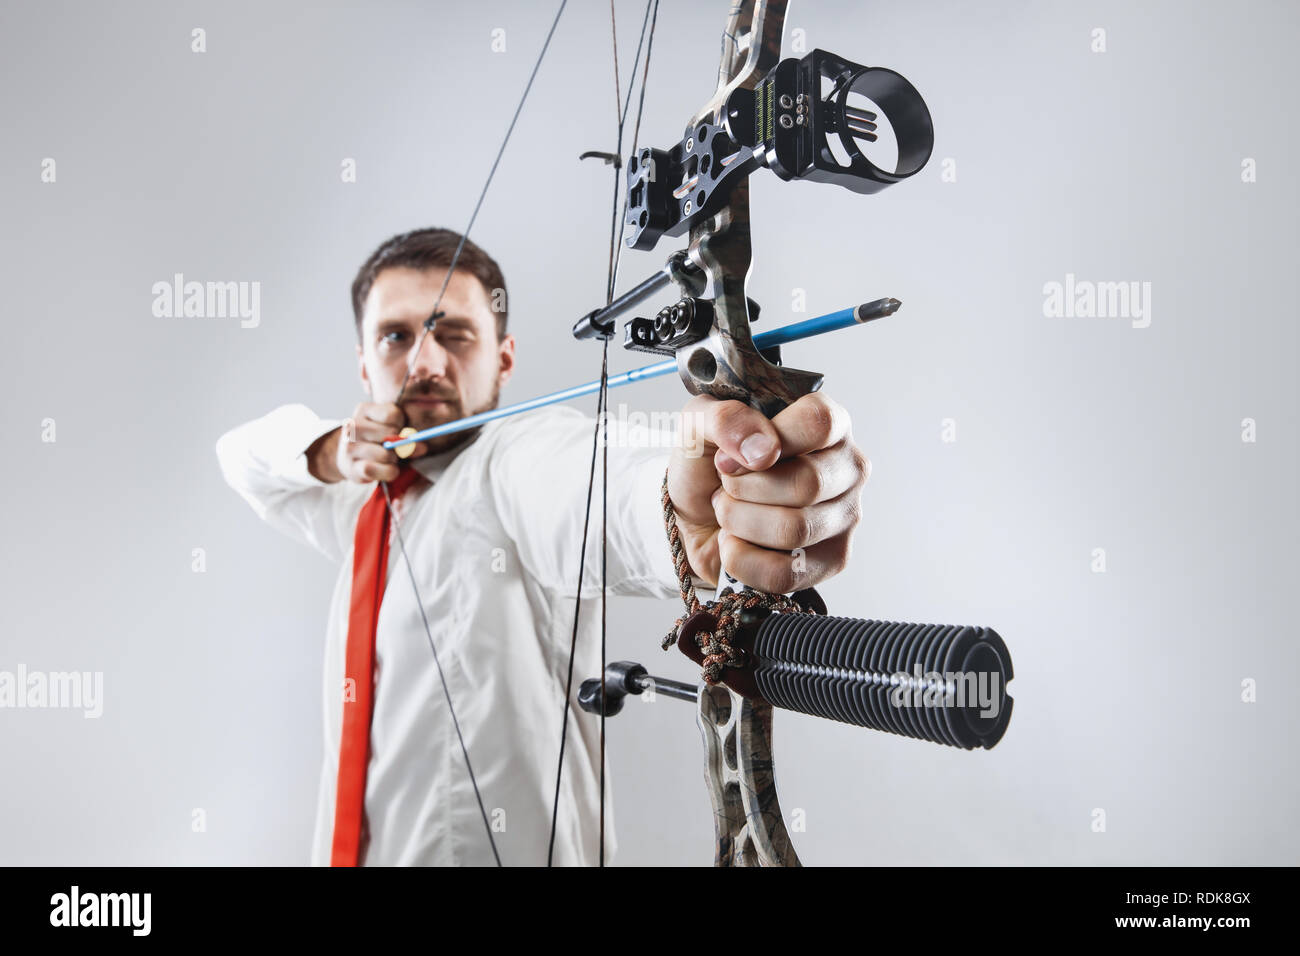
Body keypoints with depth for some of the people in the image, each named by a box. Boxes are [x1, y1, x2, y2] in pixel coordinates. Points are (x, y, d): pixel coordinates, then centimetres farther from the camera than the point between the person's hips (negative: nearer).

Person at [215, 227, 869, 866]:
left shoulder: (522, 453, -18)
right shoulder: (370, 510, 9)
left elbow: (596, 493, -39)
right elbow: (245, 455, 20)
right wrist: (331, 452, -3)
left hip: (509, 848, -7)